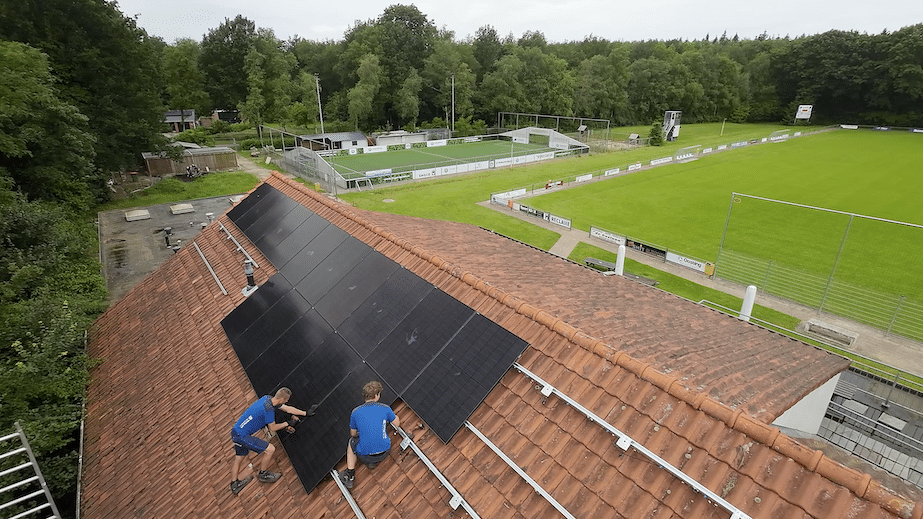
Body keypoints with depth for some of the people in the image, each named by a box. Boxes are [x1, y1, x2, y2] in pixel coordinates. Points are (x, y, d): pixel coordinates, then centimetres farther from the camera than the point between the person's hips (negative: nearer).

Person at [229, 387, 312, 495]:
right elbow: (272, 428, -12)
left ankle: (234, 485, 39)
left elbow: (288, 408, 12)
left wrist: (306, 413, 15)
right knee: (270, 449, -5)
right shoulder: (268, 409, -27)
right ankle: (263, 475, 15)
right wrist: (288, 423, 1)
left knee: (238, 460, 23)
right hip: (243, 436, -9)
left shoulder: (269, 399, 1)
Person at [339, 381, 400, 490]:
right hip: (384, 452, 1)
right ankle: (373, 462, 21)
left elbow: (353, 434, 10)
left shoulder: (355, 412, -7)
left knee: (352, 442, 31)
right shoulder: (385, 408, -8)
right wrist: (395, 416, 32)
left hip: (364, 455, -1)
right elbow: (397, 423, 10)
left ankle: (350, 474, 19)